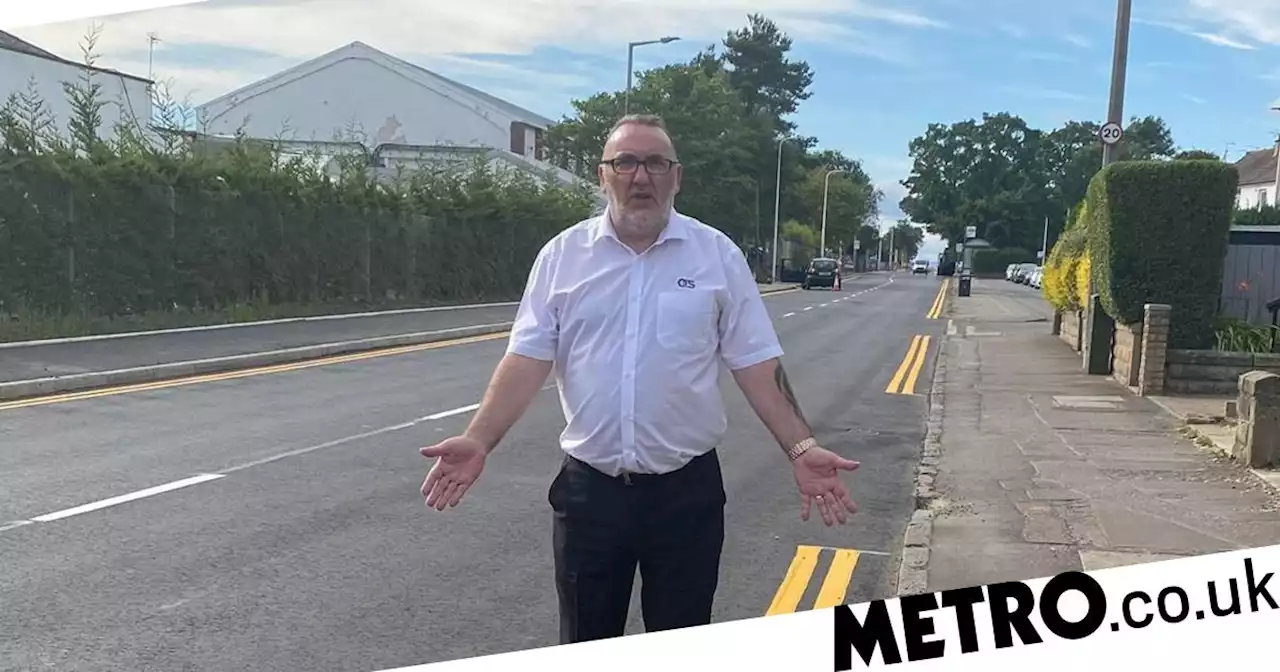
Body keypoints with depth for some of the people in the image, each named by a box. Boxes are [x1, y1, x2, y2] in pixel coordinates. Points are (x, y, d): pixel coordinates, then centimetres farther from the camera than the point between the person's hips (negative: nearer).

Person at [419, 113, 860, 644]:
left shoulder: (717, 255, 0)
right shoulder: (563, 254, 1)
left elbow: (756, 363, -1)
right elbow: (529, 357, -2)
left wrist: (800, 449, -11)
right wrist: (480, 441, -14)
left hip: (686, 489, -1)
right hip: (588, 487, 1)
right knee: (585, 649, 13)